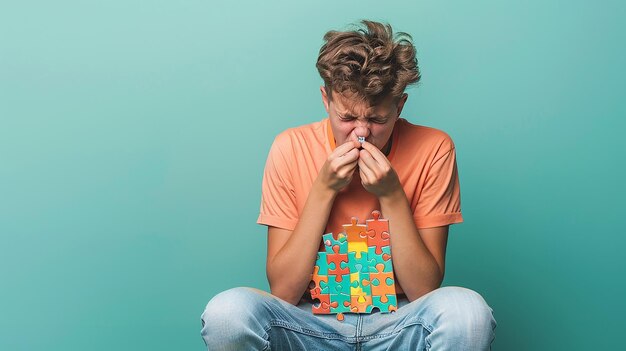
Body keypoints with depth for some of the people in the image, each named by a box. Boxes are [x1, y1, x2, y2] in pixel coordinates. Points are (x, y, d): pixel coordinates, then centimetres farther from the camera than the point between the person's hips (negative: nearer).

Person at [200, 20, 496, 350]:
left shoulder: (432, 150, -9)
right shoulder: (291, 148, -8)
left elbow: (425, 290, -10)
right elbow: (283, 291, -11)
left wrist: (392, 196, -20)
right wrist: (323, 189, -19)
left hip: (397, 322, 0)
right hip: (314, 323, 1)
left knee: (467, 309, -32)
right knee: (227, 311, -29)